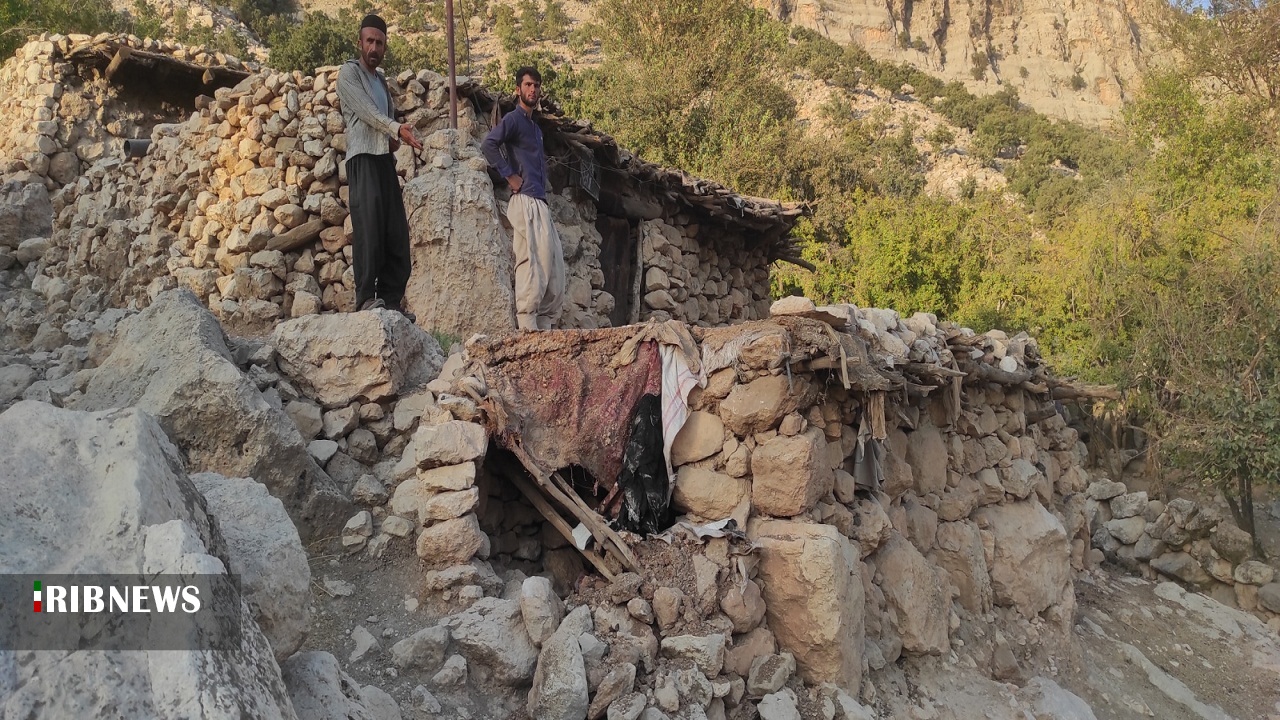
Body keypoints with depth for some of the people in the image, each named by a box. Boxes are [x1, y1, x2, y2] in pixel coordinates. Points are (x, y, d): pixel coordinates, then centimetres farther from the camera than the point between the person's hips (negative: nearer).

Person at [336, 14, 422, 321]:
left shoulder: (382, 81, 24)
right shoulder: (349, 72, 3)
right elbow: (366, 111, -11)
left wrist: (394, 139, 5)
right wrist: (397, 129, -26)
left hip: (386, 160, 7)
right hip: (363, 158, -7)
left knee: (396, 232, 0)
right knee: (368, 227, -16)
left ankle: (392, 300, 2)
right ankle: (366, 298, -16)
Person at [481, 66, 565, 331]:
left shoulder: (535, 125, 25)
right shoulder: (513, 119, -2)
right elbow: (488, 144, -18)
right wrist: (510, 176, -15)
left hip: (541, 203, 9)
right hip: (526, 201, -9)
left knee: (554, 267, 7)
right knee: (532, 264, -15)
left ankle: (544, 328, 11)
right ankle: (528, 327, -14)